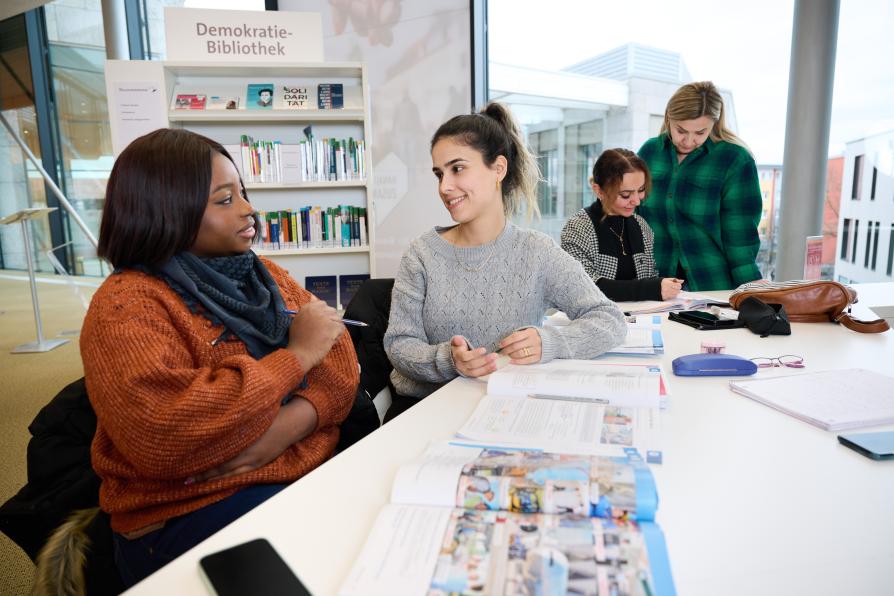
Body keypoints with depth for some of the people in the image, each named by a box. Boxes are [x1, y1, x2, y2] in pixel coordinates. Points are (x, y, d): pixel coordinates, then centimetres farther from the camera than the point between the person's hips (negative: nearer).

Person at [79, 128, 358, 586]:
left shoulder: (262, 275, 10)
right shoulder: (125, 307, -10)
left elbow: (340, 360, 1)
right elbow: (164, 436, -25)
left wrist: (286, 426, -20)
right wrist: (296, 354, -19)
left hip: (306, 469, 6)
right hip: (190, 511, -6)